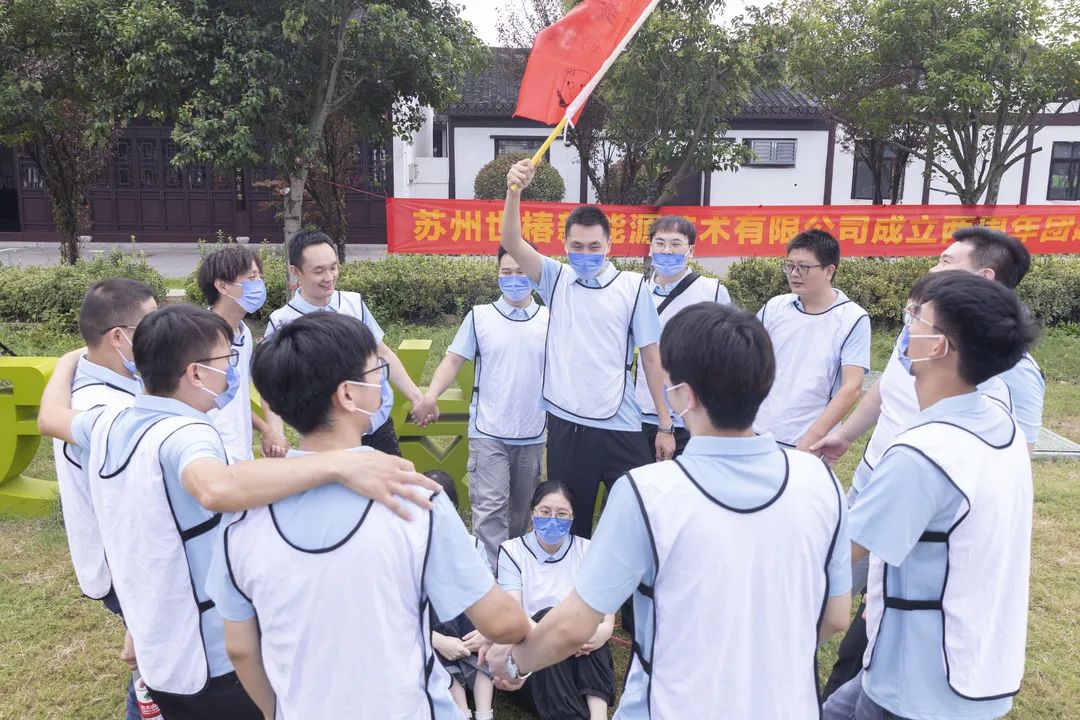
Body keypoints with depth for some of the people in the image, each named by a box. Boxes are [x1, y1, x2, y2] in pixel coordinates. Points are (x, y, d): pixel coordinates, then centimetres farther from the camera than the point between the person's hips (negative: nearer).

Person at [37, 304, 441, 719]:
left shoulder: (106, 424, -1)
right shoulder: (185, 434, -28)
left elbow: (50, 417, 23)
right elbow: (218, 489, -52)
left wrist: (71, 360, 40)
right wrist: (339, 464, -59)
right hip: (216, 663, -8)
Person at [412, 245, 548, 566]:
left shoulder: (551, 320, 3)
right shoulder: (479, 316, -1)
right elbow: (453, 360, -3)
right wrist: (431, 394, -20)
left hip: (532, 434, 2)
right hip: (488, 432, -2)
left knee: (521, 507, 17)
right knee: (490, 507, -8)